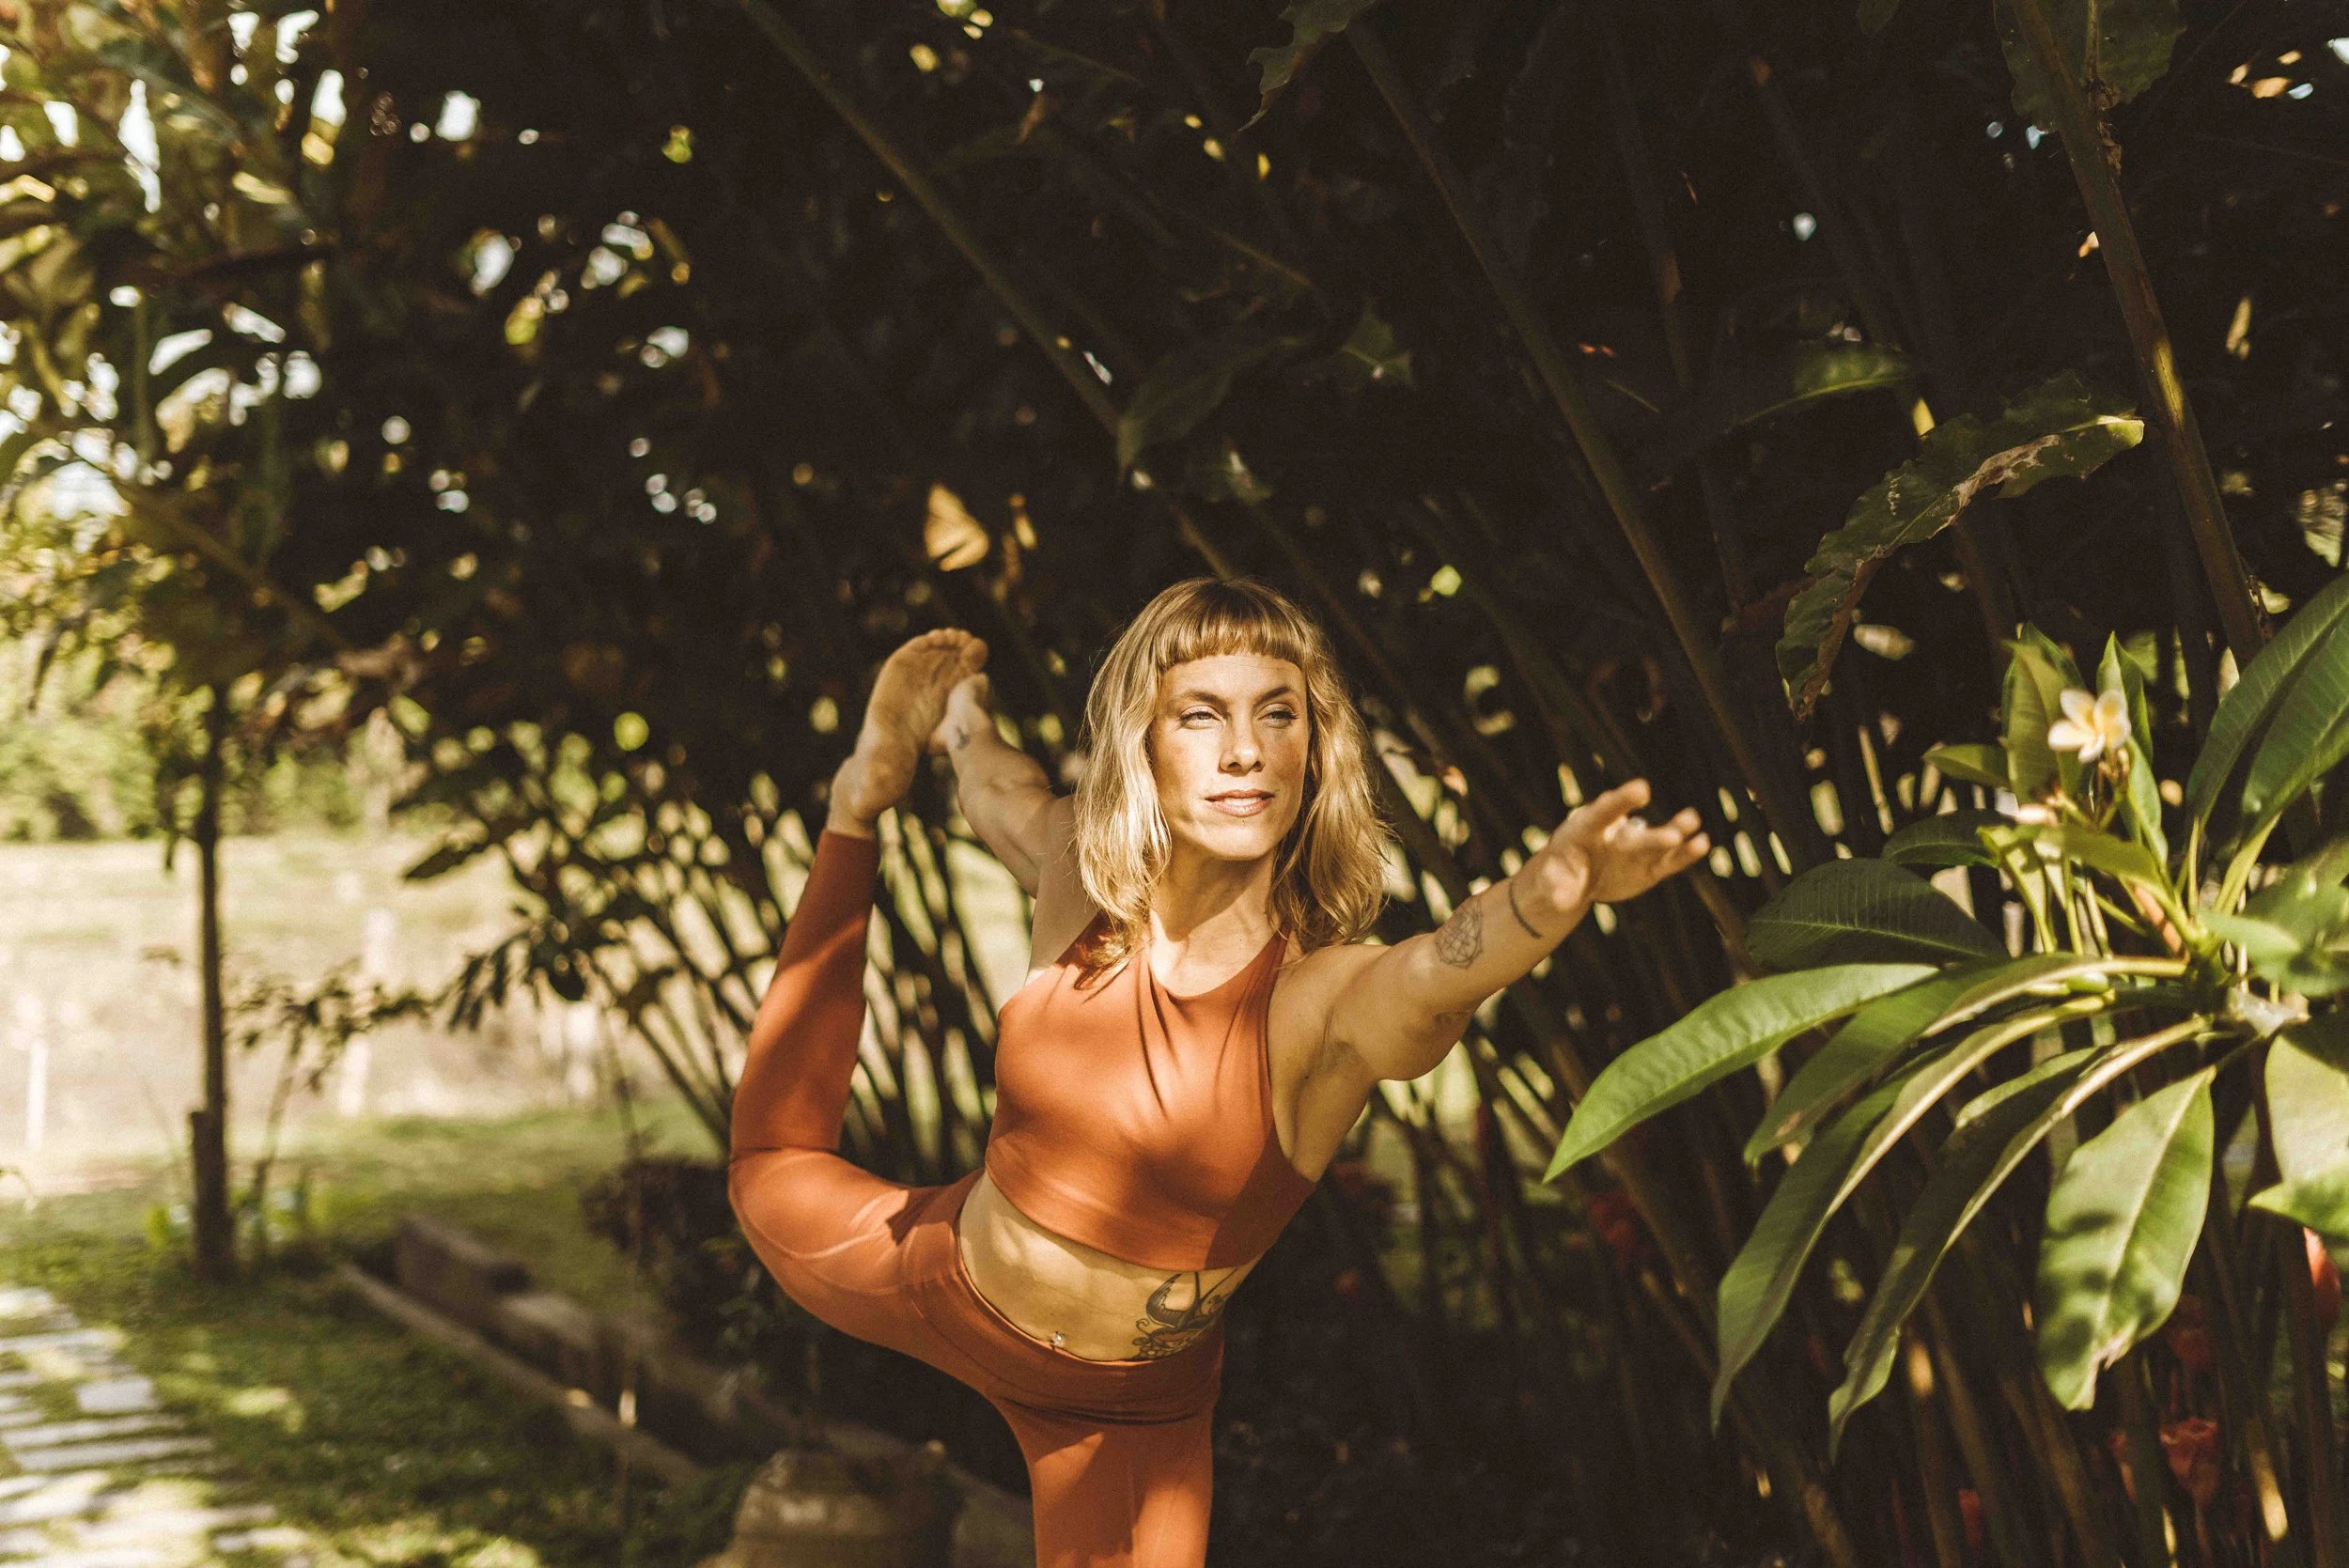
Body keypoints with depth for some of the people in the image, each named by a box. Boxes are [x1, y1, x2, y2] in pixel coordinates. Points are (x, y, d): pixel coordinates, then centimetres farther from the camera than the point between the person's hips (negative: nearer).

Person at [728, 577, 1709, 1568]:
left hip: (1123, 1409, -3)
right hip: (939, 1285, 3)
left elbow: (1443, 966, -55)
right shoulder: (1080, 881, -19)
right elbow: (1001, 789, 6)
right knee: (774, 1169, 30)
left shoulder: (1333, 997, -30)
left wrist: (1554, 889, -76)